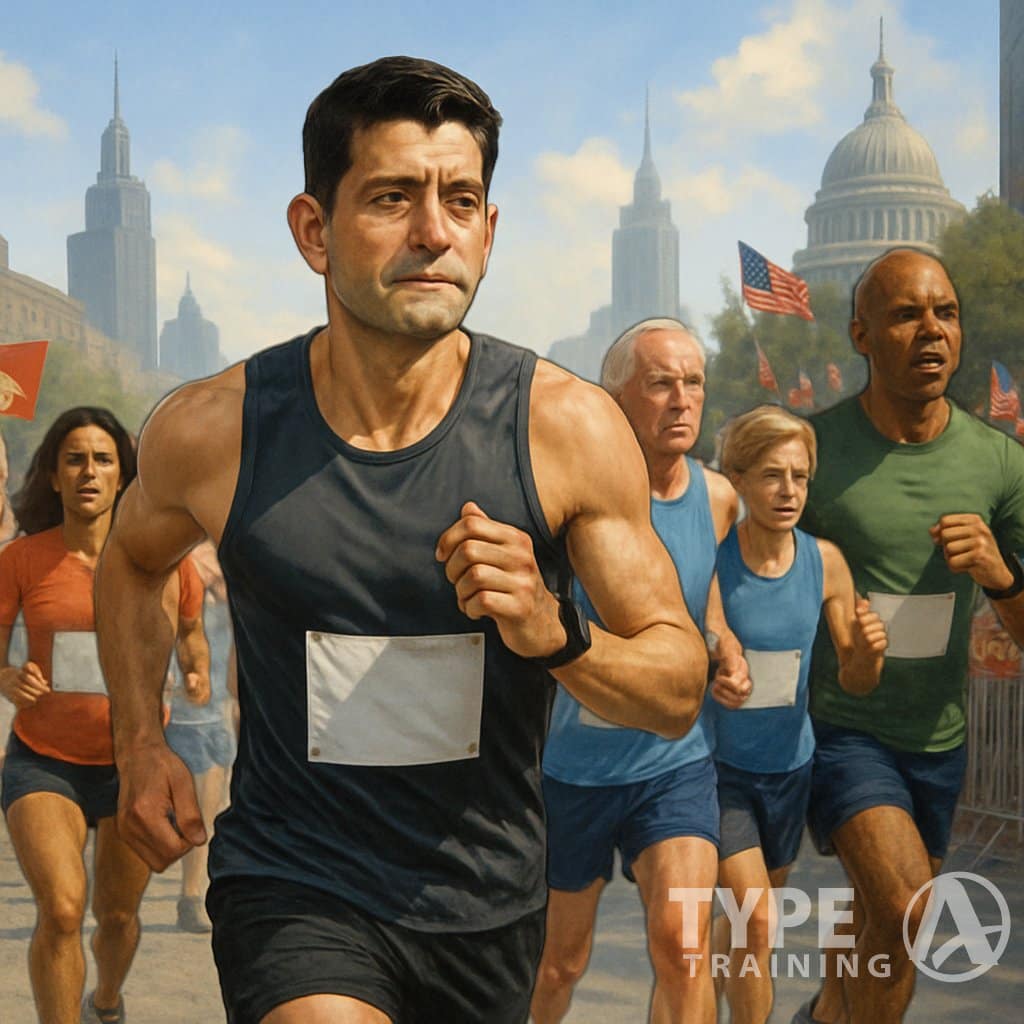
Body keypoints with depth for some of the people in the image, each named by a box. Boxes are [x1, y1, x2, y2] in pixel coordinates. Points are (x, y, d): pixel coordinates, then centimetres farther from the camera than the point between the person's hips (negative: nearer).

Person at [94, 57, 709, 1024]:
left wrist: (554, 633, -26)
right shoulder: (209, 430, -11)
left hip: (487, 903, 2)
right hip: (292, 889, -2)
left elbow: (680, 692, -7)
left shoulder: (568, 427, -13)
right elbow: (131, 556, 14)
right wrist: (139, 742, 4)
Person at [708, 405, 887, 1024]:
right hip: (717, 764, -4)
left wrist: (868, 651, -22)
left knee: (750, 918, 20)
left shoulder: (825, 562, -8)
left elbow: (856, 683, 0)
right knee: (757, 919, -13)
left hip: (789, 765, 4)